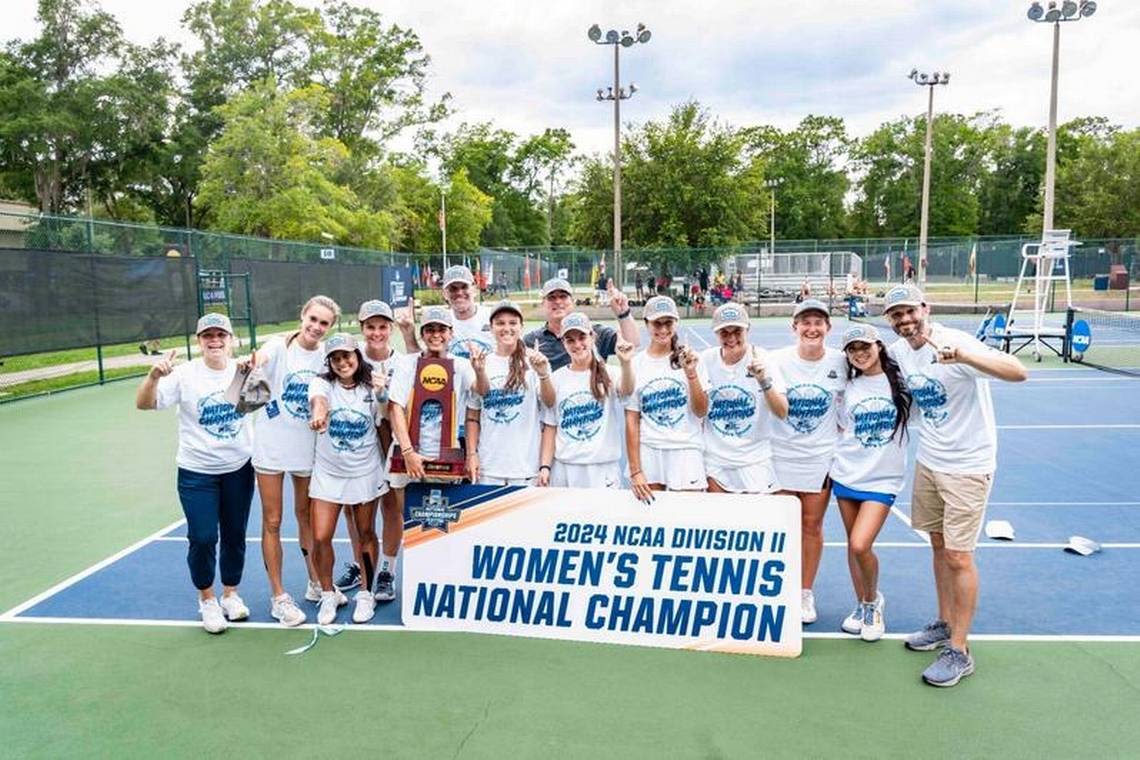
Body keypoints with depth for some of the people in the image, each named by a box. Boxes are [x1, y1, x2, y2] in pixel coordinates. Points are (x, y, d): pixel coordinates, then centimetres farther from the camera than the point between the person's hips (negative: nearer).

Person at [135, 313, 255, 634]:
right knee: (203, 538, -3)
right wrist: (154, 376, -34)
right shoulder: (185, 375, -10)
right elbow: (144, 404, -13)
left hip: (239, 468, 2)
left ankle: (231, 594, 32)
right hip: (197, 472, -2)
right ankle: (207, 600, 21)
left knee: (235, 535, 11)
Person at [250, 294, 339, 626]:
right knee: (272, 522, 4)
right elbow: (263, 356, -31)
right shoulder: (280, 346, -11)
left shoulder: (327, 355, -1)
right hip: (271, 446, -3)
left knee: (307, 517, 17)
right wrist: (256, 358, -55)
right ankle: (278, 597, 15)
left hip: (308, 447, 3)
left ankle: (316, 584, 33)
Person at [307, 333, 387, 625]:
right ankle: (329, 595, 20)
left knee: (366, 534, 10)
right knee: (321, 537, -4)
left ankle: (365, 594, 28)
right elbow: (318, 400, -36)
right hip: (327, 473, 0)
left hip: (365, 472, 1)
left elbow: (384, 426, 10)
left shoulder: (372, 388, -4)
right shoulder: (322, 383, -9)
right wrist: (319, 413, -54)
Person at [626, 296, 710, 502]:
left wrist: (691, 373, -14)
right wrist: (635, 471, -2)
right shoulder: (636, 364, 3)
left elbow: (701, 412, 0)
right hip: (647, 452, 1)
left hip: (686, 451, 0)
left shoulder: (689, 358, 3)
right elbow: (632, 421, 2)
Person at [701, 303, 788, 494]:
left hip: (754, 462, -2)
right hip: (714, 462, 2)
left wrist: (763, 381, -29)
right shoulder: (706, 359, -3)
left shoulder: (762, 359, -8)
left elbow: (782, 413, -18)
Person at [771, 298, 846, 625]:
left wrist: (840, 431, 1)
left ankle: (806, 594, 24)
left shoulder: (840, 362, -3)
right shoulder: (778, 360, -6)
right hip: (782, 455, -1)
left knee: (812, 526, 8)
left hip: (821, 457, 1)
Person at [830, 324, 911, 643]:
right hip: (846, 475, 3)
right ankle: (861, 605, 30)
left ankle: (873, 601, 14)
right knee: (853, 544, 10)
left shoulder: (900, 379, -4)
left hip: (882, 479, -3)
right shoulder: (848, 387, 5)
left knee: (861, 545, -14)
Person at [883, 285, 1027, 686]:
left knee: (957, 556, -2)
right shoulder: (899, 351, 1)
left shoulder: (956, 342, -22)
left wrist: (962, 356, -50)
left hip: (967, 466, -7)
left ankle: (959, 651, 11)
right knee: (938, 546, 17)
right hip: (928, 462, 7)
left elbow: (1018, 372, -35)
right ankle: (945, 624, 34)